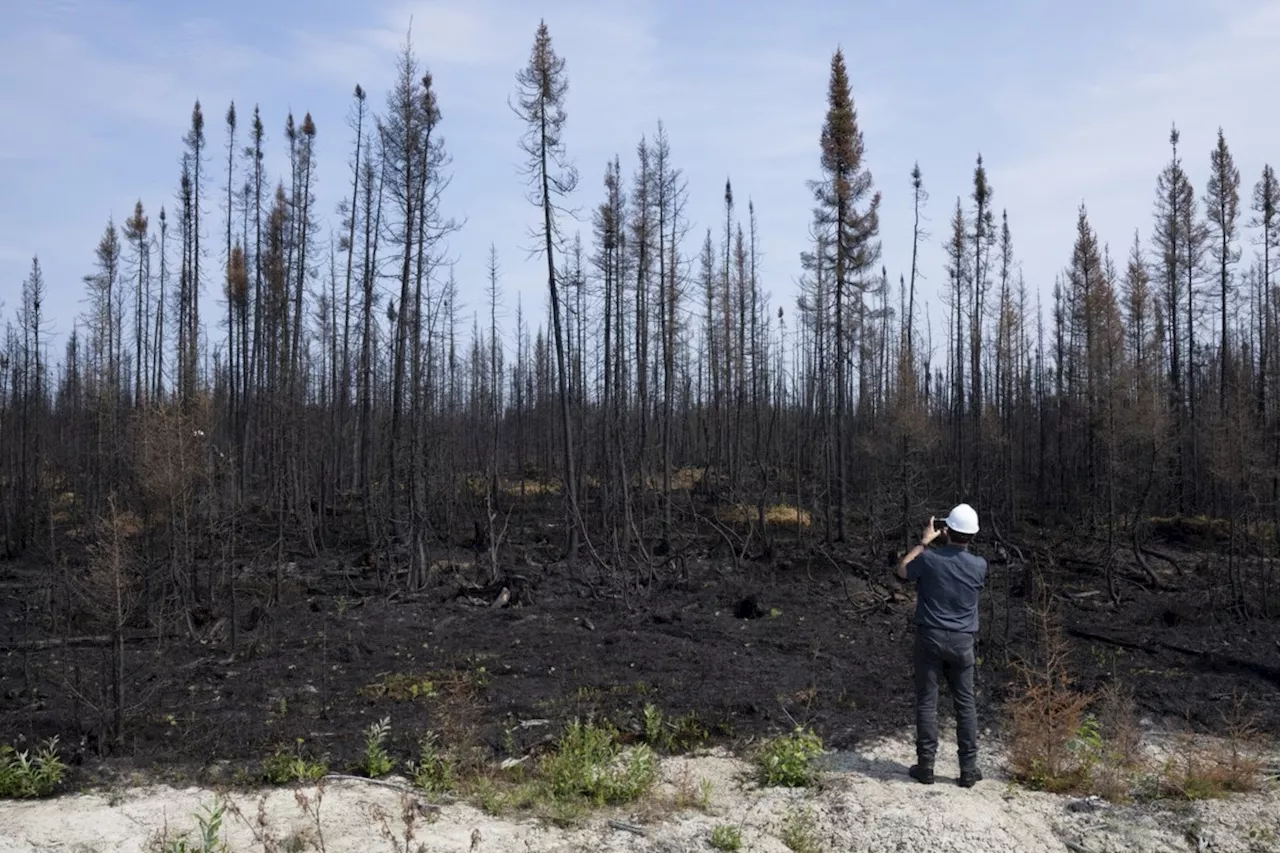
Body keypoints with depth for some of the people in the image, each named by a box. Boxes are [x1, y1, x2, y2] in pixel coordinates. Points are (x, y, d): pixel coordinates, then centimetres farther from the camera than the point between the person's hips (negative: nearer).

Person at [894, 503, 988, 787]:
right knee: (965, 704, 10)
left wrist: (924, 542, 11)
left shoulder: (929, 559, -13)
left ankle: (925, 766, 9)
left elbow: (903, 570, 7)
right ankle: (968, 769, 14)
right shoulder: (979, 566, -6)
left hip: (930, 638, -2)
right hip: (963, 642, 2)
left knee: (927, 702, 6)